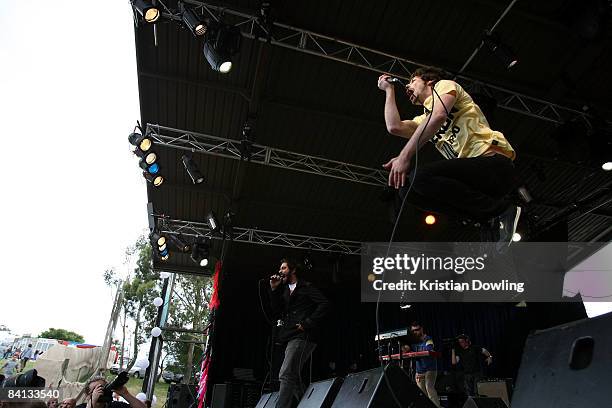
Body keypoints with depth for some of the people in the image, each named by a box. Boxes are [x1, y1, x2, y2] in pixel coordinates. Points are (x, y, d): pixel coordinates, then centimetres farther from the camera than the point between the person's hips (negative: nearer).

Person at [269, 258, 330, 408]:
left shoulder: (306, 287, 1)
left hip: (302, 336, -9)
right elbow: (277, 312, 11)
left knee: (286, 374, -18)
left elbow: (324, 304, -11)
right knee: (293, 377, 13)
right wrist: (274, 290, 4)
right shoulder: (284, 291, 21)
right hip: (290, 338, 9)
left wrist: (307, 323, -16)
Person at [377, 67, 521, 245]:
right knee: (407, 188, -3)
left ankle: (503, 211, -14)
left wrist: (404, 156, -21)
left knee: (420, 176, -27)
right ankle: (490, 218, -8)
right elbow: (394, 127, 10)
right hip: (471, 171, 8)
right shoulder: (424, 119, 29)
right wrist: (389, 89, 25)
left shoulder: (444, 84, 10)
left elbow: (438, 115, -13)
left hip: (494, 162, -8)